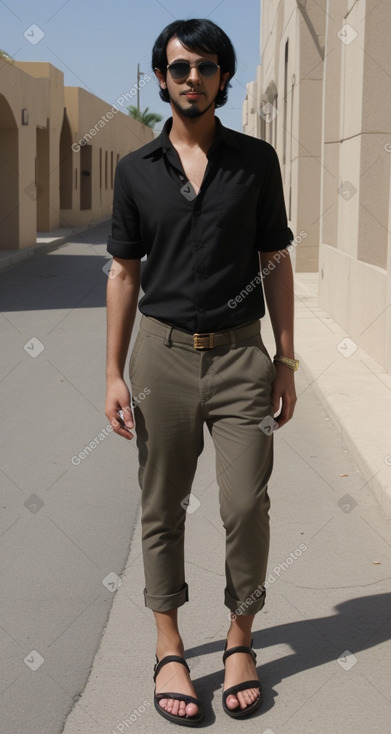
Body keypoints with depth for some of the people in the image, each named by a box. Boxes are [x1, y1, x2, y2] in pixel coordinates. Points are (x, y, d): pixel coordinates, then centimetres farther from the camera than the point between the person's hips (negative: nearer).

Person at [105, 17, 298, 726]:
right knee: (163, 508, 7)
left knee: (246, 505, -2)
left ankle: (240, 638, 19)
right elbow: (123, 272, 6)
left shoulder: (256, 160, 3)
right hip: (163, 354, 1)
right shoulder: (137, 169, 4)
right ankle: (169, 648, 21)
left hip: (239, 354, 0)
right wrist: (114, 374, 2)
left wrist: (285, 360, 1)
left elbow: (275, 263, 6)